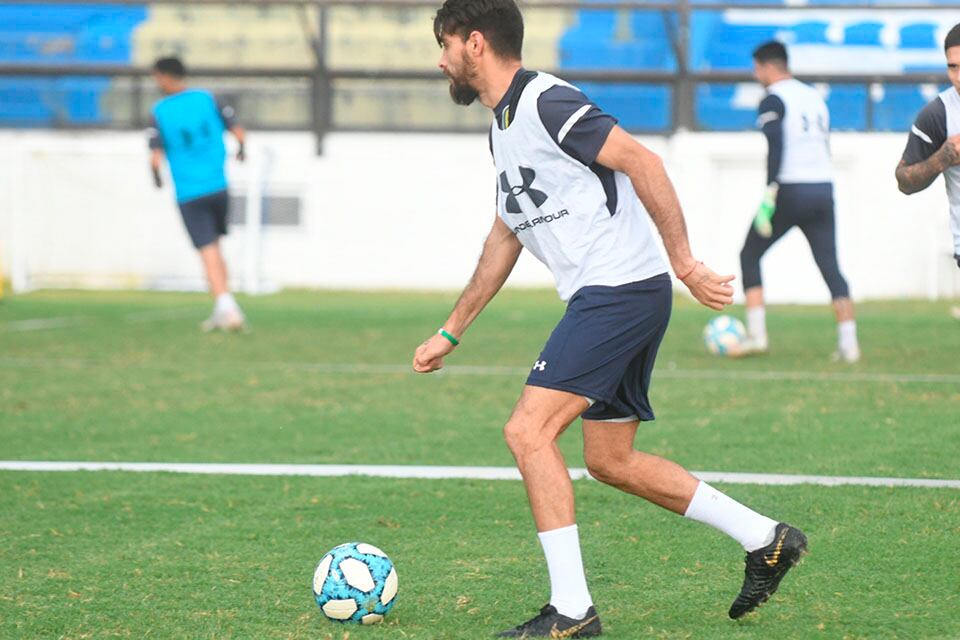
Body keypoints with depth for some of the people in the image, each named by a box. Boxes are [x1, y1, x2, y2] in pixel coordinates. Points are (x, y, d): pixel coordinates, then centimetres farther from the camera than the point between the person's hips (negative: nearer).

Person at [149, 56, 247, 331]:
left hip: (188, 194, -3)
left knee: (209, 252, -2)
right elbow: (238, 132, -3)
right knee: (215, 247, 18)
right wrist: (241, 151, 20)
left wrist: (156, 178, 8)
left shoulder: (160, 112, -7)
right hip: (218, 187, 3)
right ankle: (222, 310, 20)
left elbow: (156, 157, -14)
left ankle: (225, 304, -16)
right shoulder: (207, 99, 0)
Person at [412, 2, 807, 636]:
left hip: (620, 290, -10)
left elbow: (640, 161, -18)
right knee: (609, 461, 13)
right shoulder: (504, 127, 18)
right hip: (601, 300, 10)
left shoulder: (545, 102, -12)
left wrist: (685, 262, -21)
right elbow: (504, 238, 28)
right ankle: (765, 539, 21)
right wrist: (451, 332, 29)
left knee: (529, 432, -13)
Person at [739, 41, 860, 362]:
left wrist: (769, 193, -21)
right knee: (830, 266, 5)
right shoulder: (815, 97, 17)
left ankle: (756, 334, 2)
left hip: (791, 191, -6)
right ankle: (848, 341, -7)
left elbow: (776, 145, -18)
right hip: (824, 188, 6)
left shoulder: (773, 99, -5)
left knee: (750, 256, 10)